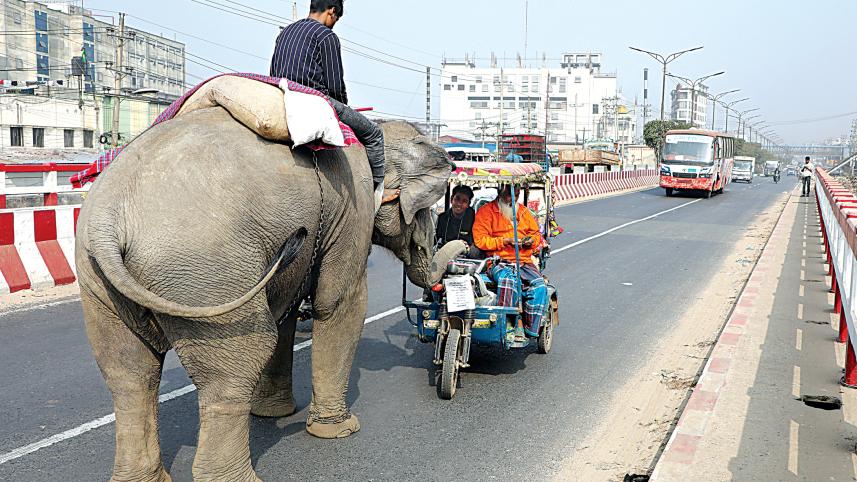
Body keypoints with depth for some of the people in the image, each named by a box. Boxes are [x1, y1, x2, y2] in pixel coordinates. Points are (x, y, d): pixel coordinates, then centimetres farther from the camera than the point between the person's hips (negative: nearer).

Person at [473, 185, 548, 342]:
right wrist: (505, 241, -12)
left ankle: (530, 330, -21)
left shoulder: (523, 211, 22)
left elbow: (536, 233, 28)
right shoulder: (486, 211, 5)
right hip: (499, 261, -4)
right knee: (508, 279, -38)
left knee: (539, 285, -24)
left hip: (524, 262, 4)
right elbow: (480, 240, -4)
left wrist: (531, 241, 3)